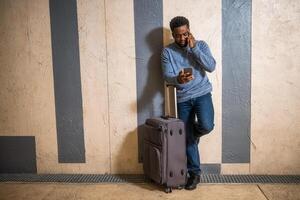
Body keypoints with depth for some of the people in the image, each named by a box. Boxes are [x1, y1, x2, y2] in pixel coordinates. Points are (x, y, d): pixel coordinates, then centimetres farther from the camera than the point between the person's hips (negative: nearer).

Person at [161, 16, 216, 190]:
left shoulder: (201, 45, 0)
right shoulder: (167, 51, 0)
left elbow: (211, 67, -13)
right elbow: (167, 76, -9)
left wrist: (194, 48, -16)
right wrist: (178, 79, -32)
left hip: (202, 93, -1)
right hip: (183, 98, 1)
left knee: (206, 126, -26)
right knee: (188, 139, 4)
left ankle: (195, 132, 13)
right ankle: (194, 173, 21)